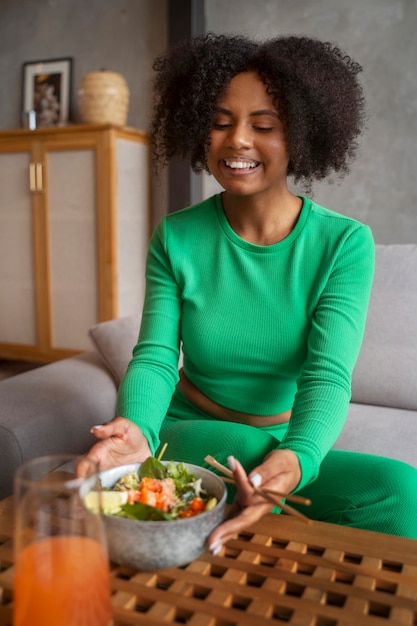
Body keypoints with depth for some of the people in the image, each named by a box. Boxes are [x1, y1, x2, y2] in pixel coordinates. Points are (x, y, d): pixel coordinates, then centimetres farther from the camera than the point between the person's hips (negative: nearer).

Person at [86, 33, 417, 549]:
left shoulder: (344, 244, -8)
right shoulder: (176, 238, -3)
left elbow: (328, 376, -18)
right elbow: (156, 356, -10)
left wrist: (295, 459, -40)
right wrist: (135, 426, -34)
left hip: (293, 444, 1)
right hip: (191, 437, 0)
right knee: (239, 444, -34)